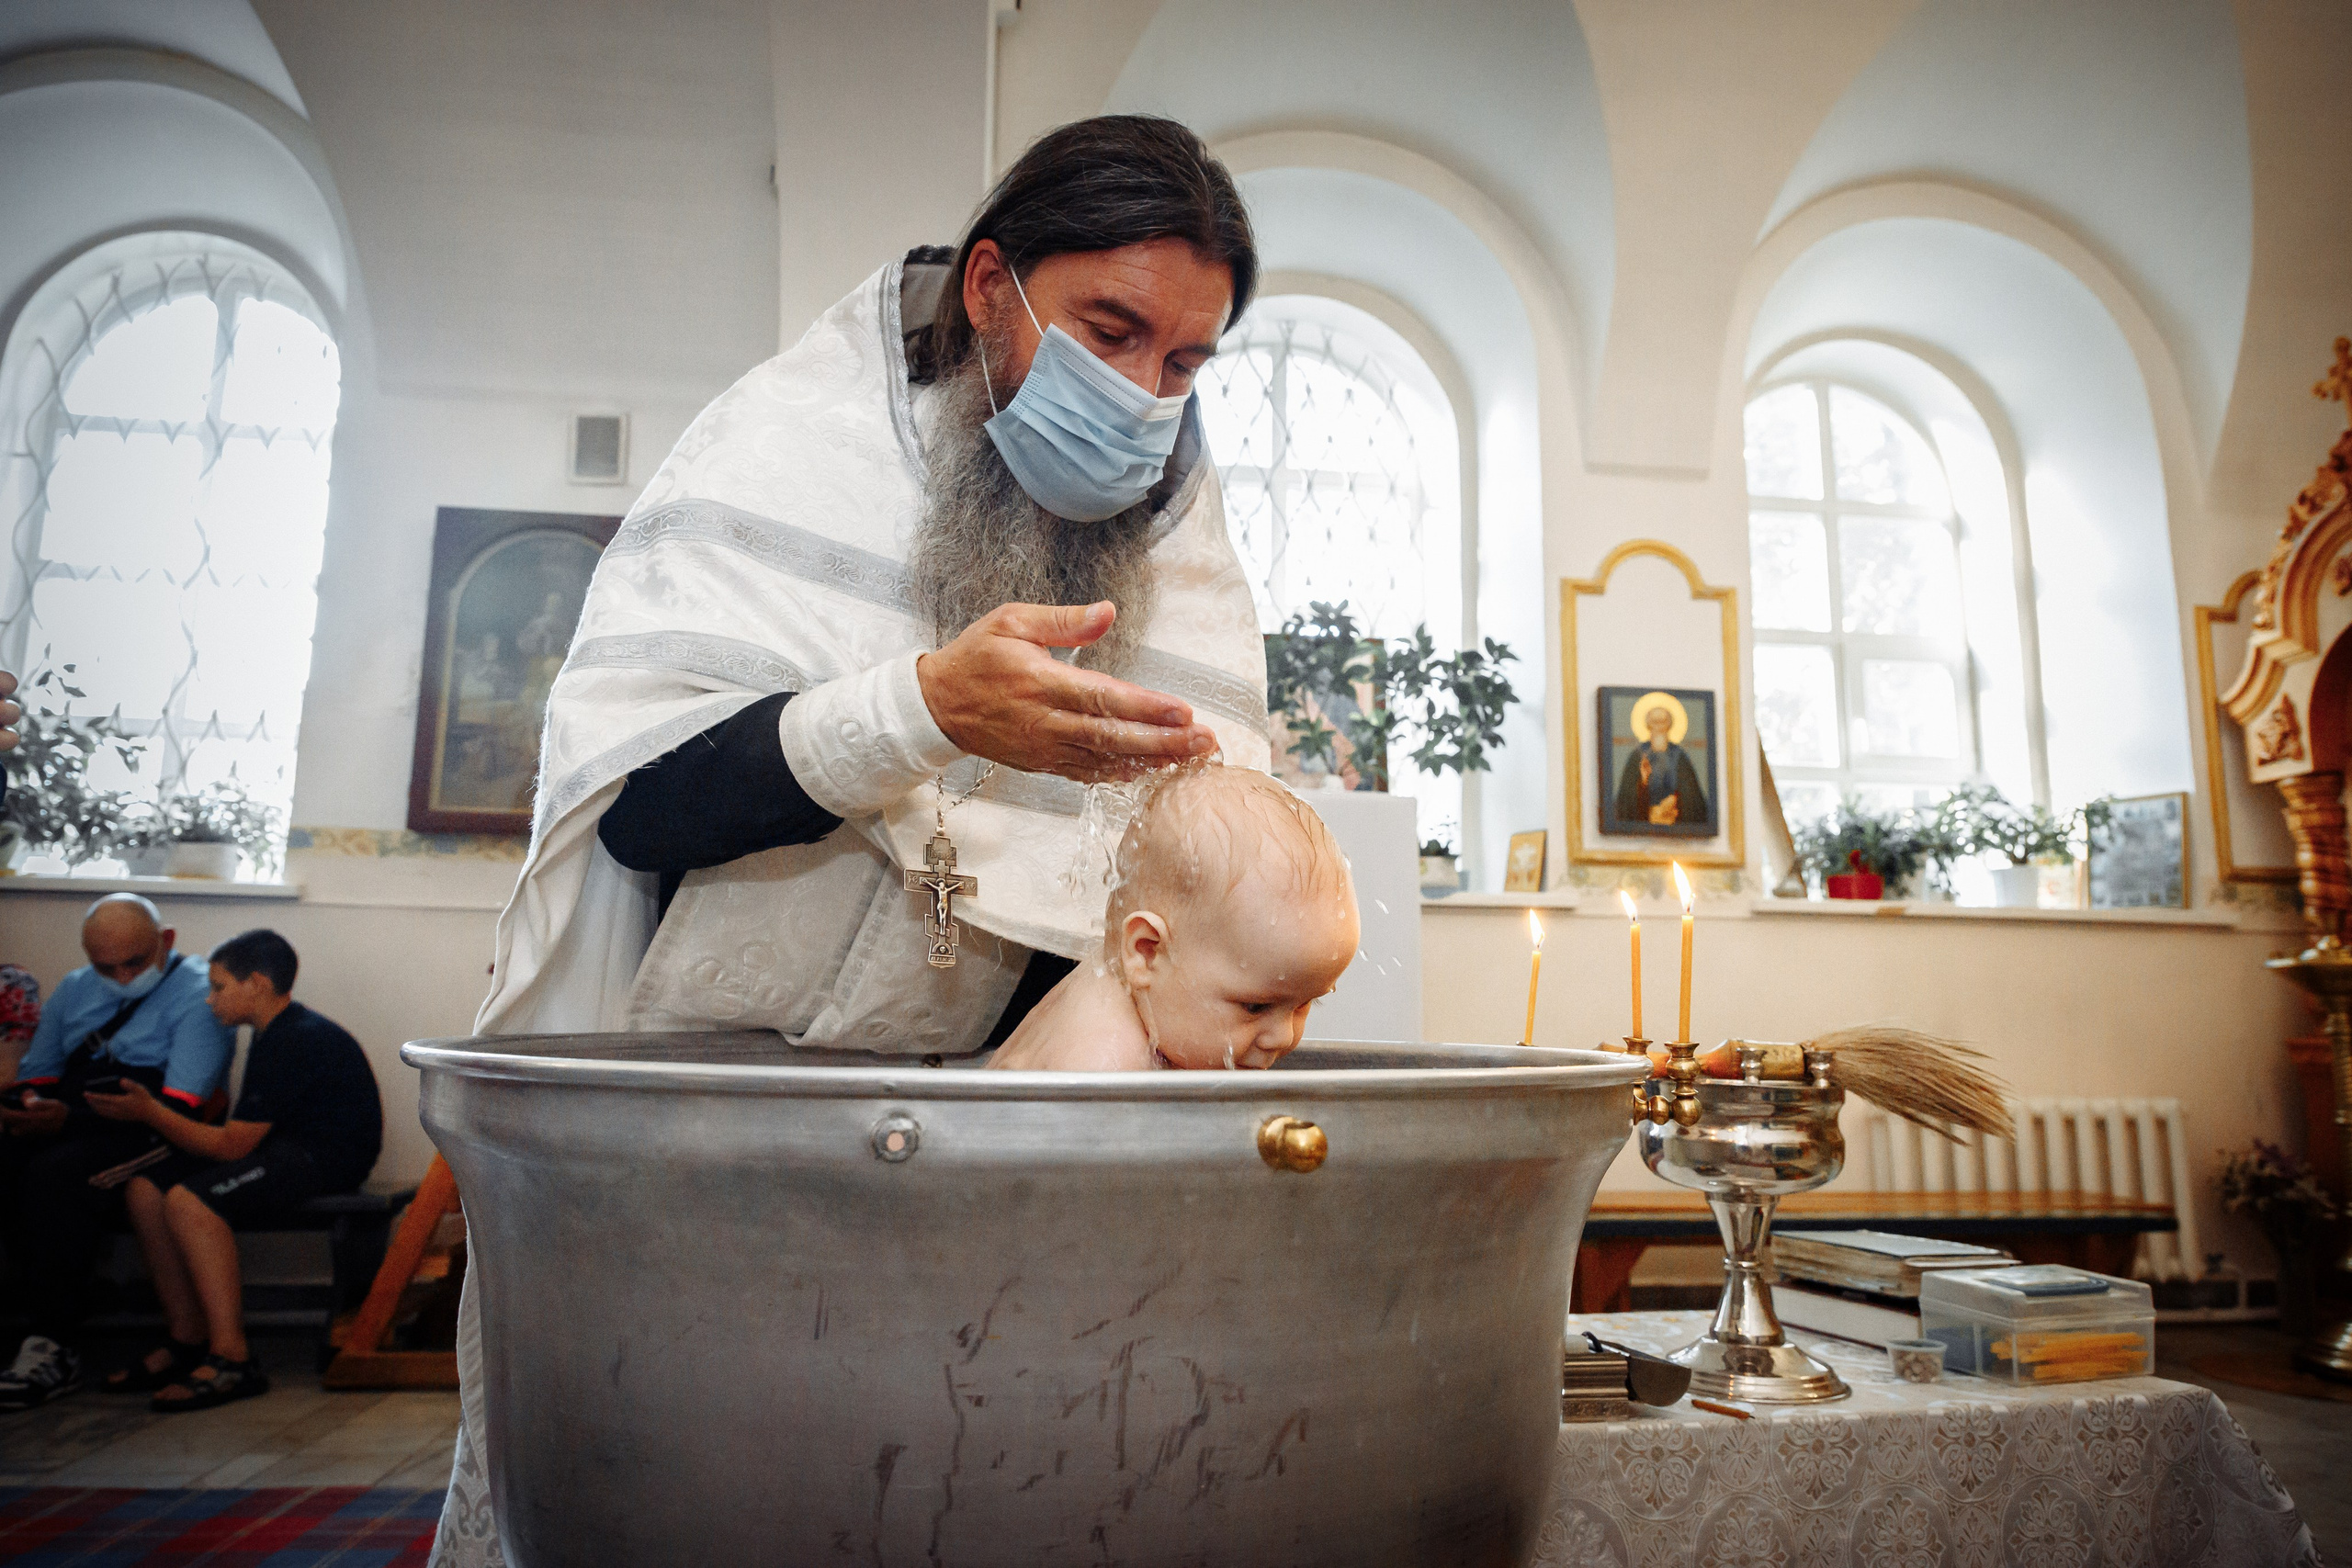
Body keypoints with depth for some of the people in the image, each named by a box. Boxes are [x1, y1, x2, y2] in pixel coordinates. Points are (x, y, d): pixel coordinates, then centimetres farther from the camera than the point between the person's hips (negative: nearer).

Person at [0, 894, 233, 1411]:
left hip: (155, 1138, -6)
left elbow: (177, 1109, -14)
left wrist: (72, 1118, -24)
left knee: (56, 1173, -32)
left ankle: (53, 1349, -25)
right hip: (71, 1130, 6)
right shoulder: (74, 990, 19)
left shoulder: (197, 994, -6)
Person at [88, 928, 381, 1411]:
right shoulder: (276, 1034, 16)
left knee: (189, 1201, -27)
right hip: (287, 1149, 11)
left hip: (327, 1159, -11)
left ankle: (232, 1360, -21)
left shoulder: (292, 1043, -18)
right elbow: (239, 1133, 16)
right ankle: (188, 1339, 6)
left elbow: (232, 1145, -17)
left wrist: (151, 1113, -7)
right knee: (144, 1188, 0)